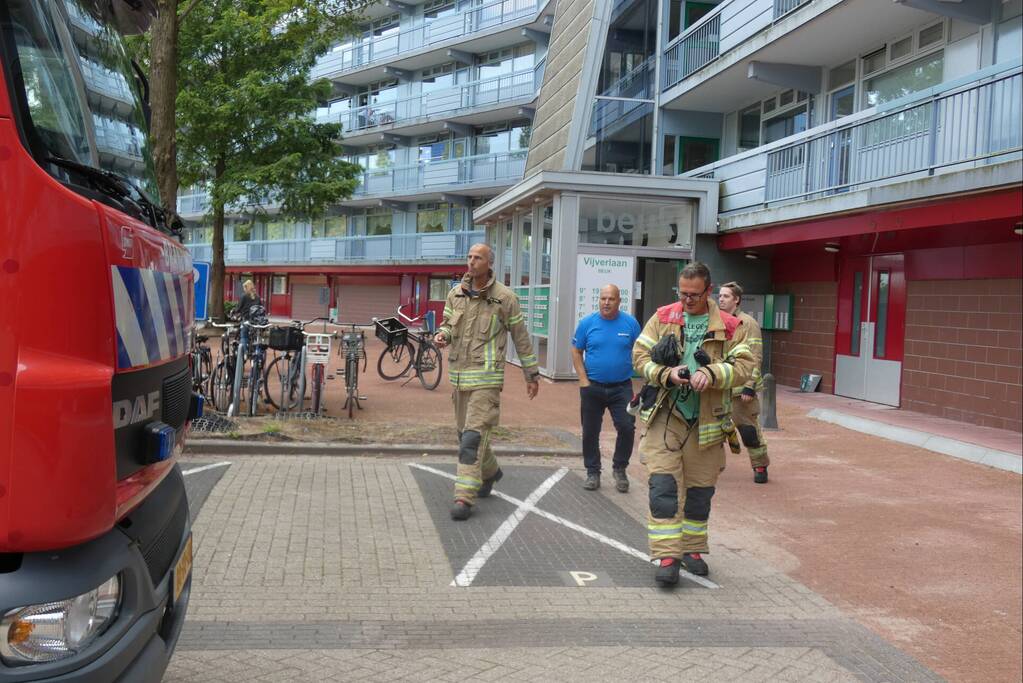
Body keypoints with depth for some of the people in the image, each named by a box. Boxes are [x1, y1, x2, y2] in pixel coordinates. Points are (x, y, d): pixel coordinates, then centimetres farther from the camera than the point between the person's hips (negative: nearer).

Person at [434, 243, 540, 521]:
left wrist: (532, 374, 3)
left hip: (486, 377, -6)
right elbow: (448, 324, 17)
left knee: (473, 435, -12)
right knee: (465, 432, 17)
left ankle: (464, 497, -8)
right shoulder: (455, 293, 7)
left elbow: (521, 337, 0)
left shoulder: (504, 297, -6)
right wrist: (442, 335, -9)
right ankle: (490, 472, 41)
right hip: (459, 374, 6)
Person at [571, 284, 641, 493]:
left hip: (621, 387, -1)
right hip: (592, 387, 1)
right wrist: (583, 380, -5)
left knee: (627, 427, -8)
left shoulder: (630, 323, -1)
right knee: (590, 432, 7)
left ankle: (620, 469, 13)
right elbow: (576, 352, 4)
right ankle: (593, 472, 22)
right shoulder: (587, 323, -1)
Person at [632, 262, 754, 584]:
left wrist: (712, 374, -24)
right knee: (664, 485, -9)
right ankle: (667, 556, -5)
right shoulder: (663, 317, 4)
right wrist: (667, 374, -17)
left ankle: (693, 549, 30)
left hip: (705, 422, 1)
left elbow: (744, 365, -6)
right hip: (664, 416, -1)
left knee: (700, 489, 13)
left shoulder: (728, 326, 1)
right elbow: (640, 355, 1)